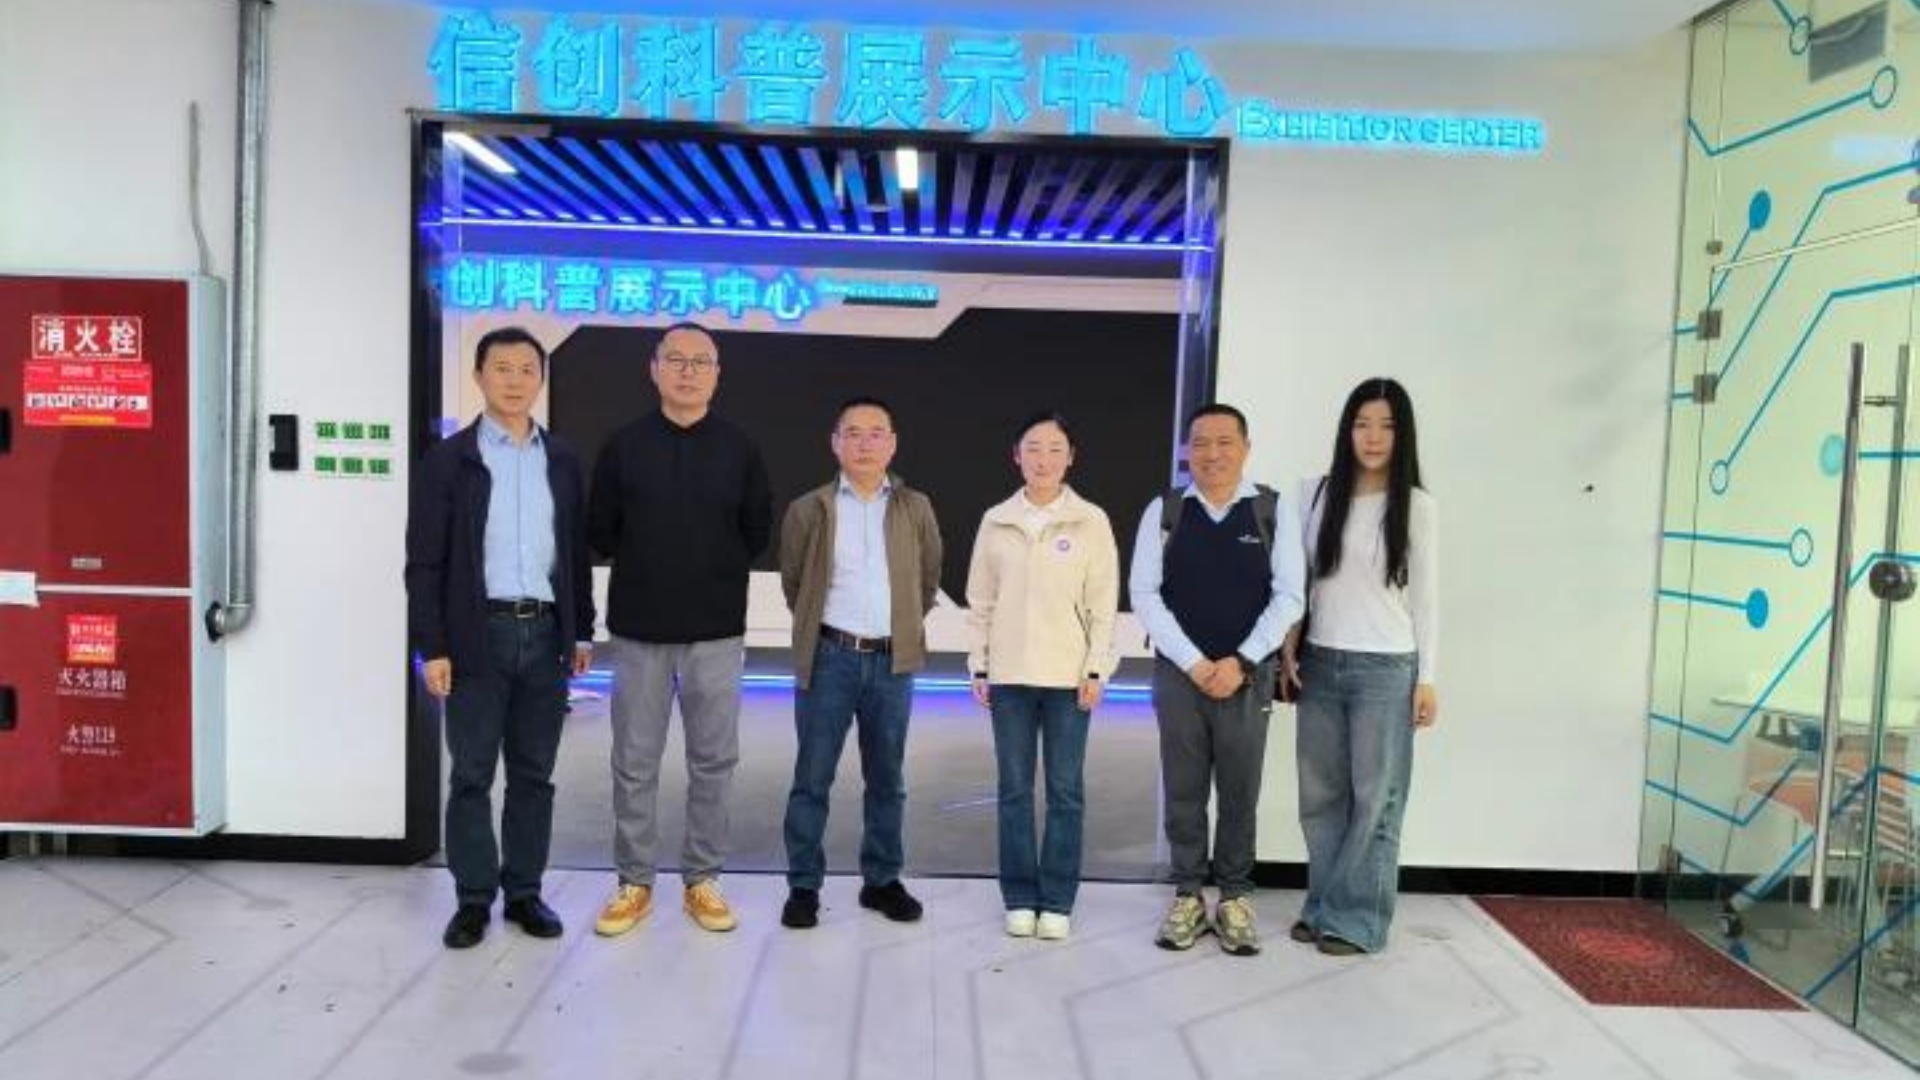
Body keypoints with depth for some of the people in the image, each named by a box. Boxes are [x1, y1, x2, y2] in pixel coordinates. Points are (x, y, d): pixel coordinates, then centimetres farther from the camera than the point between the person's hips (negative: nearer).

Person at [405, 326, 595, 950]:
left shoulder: (562, 463, 10)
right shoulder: (447, 460, -1)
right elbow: (424, 562, -4)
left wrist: (581, 631, 10)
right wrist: (432, 647, -10)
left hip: (545, 634, 3)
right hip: (478, 634, -3)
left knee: (533, 774, 9)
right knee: (471, 775, 3)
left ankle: (524, 891, 20)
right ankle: (474, 899, 15)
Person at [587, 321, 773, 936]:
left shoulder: (740, 450, 3)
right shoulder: (623, 445, 2)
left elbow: (757, 536, 8)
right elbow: (600, 533, 7)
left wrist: (716, 569, 3)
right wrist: (645, 566, 4)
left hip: (716, 632, 0)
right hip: (638, 630, 0)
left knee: (713, 762, 6)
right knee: (634, 764, 6)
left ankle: (703, 880, 20)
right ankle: (634, 883, 19)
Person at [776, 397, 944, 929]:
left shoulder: (916, 509, 4)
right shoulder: (809, 510, 0)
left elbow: (929, 580, 15)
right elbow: (793, 582, 11)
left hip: (893, 661, 2)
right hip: (830, 658, -1)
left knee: (887, 779, 11)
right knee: (812, 778, 2)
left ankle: (882, 880, 23)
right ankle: (803, 886, 14)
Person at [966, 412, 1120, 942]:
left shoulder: (1091, 521, -1)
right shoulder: (996, 521, 4)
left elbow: (1104, 603, -1)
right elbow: (980, 600, 7)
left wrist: (1096, 670, -5)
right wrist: (979, 666, 4)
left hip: (1068, 675, -1)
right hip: (1010, 674, 2)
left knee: (1065, 792, 4)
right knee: (1015, 790, 8)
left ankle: (1057, 901, 15)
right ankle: (1019, 897, 18)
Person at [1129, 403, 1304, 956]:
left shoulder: (1274, 510, 0)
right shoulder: (1164, 511, 1)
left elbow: (1288, 595, -3)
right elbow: (1144, 594, -2)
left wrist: (1239, 662, -11)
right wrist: (1194, 663, -9)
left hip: (1248, 675, 0)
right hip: (1179, 673, 1)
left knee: (1240, 793, 7)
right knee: (1183, 791, 7)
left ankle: (1235, 899, 20)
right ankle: (1188, 896, 20)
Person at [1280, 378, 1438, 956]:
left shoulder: (1415, 506, -1)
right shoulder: (1316, 493, 5)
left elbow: (1426, 598, 0)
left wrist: (1427, 679, -2)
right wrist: (1288, 643, 2)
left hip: (1385, 669, -3)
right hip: (1320, 663, 3)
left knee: (1374, 798, 3)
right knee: (1320, 794, 9)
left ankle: (1356, 919, 15)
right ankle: (1322, 906, 23)